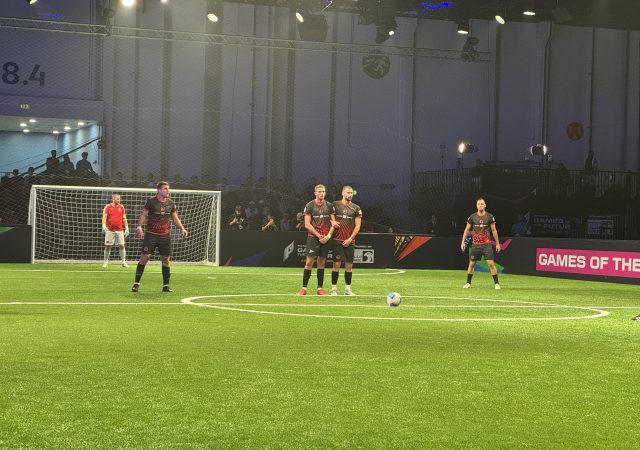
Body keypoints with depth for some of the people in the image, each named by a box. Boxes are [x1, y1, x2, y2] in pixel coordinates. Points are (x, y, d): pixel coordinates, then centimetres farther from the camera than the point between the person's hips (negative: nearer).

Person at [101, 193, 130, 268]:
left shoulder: (121, 207, 9)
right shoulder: (108, 207, 0)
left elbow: (124, 218, 13)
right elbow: (104, 217, -6)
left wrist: (126, 228, 8)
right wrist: (104, 225, -22)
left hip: (119, 230, 2)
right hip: (109, 230, -2)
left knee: (122, 245, -4)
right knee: (108, 246, 1)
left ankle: (124, 261, 3)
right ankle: (106, 261, 12)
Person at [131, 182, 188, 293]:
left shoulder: (171, 203, 8)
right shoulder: (151, 201, -3)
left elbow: (175, 218, 17)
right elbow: (143, 215, -3)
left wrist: (182, 228, 4)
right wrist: (139, 227, -17)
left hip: (165, 235, 4)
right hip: (151, 235, -4)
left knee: (166, 259, 3)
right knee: (144, 257, -8)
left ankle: (166, 286, 12)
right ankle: (136, 283, 1)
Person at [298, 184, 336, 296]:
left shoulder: (330, 206, 8)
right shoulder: (309, 206, -2)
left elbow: (333, 223, 9)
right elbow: (307, 224, -6)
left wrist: (329, 235, -6)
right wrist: (319, 236, -10)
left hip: (326, 238, 3)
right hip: (313, 237, -3)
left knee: (321, 262, 6)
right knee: (309, 261, -7)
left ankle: (320, 288, 9)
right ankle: (304, 288, -5)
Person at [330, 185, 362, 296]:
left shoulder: (356, 208, 6)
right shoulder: (335, 205, 4)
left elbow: (357, 226, 5)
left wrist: (350, 239, -5)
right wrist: (333, 222, -12)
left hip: (349, 241, 2)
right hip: (337, 240, -2)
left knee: (349, 265, 2)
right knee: (336, 264, -3)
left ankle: (347, 289, 10)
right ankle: (334, 288, 2)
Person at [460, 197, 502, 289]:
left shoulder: (490, 216, -2)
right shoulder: (472, 217, 1)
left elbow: (494, 230, 3)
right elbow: (467, 229, 9)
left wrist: (497, 243, 2)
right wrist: (463, 241, 4)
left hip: (487, 244, -2)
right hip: (475, 244, 2)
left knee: (491, 263, -9)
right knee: (471, 264, 5)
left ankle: (496, 283, -1)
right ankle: (468, 283, 18)